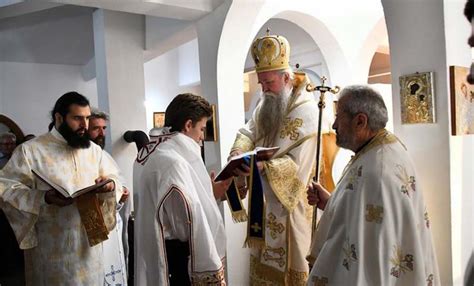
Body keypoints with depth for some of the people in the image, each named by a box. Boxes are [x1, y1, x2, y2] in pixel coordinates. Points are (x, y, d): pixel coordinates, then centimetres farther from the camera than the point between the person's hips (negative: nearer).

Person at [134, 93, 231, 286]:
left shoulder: (161, 155, 10)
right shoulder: (173, 162, -23)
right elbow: (190, 224, -25)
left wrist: (209, 193, 10)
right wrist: (211, 270, -18)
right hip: (179, 261, -10)